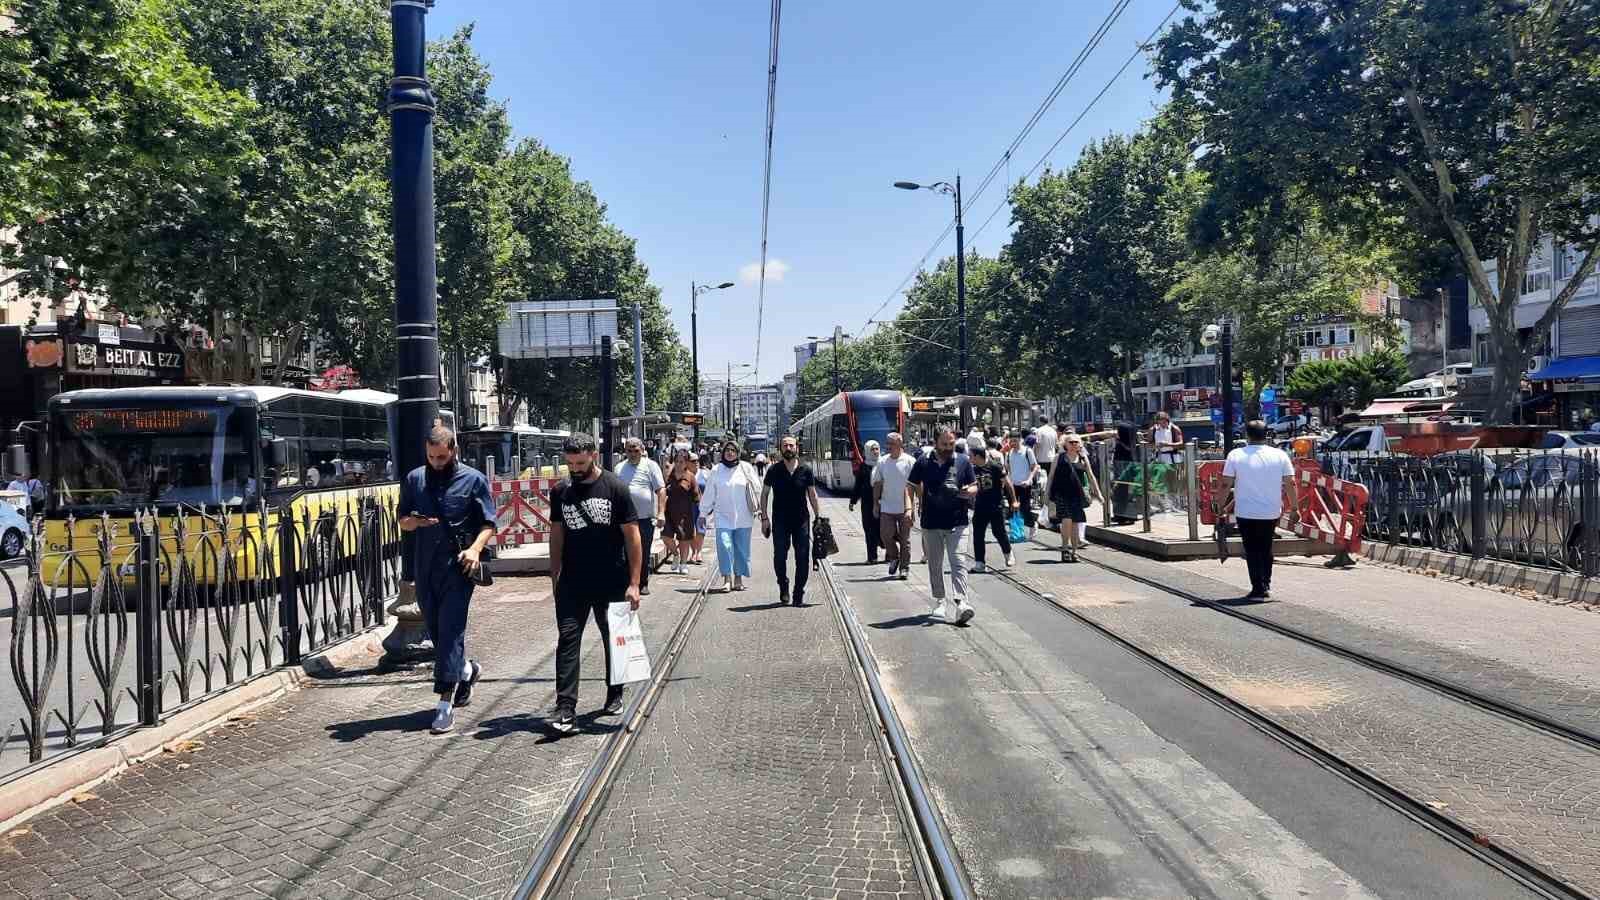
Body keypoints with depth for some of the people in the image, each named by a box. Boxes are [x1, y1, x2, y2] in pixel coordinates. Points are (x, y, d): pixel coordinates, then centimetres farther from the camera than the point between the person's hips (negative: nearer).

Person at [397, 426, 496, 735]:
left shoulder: (474, 479, 0)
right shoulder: (414, 479, 10)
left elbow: (488, 523, 0)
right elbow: (402, 520, 16)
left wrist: (475, 548, -19)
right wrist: (415, 521, -8)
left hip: (458, 567, -4)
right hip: (425, 568, 5)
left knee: (450, 631, -9)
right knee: (434, 629, 12)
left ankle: (445, 702, -6)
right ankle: (466, 669, 39)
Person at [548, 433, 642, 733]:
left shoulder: (615, 488, -7)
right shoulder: (560, 491, 4)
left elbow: (632, 537, -6)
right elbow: (557, 535, 13)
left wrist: (634, 583, -10)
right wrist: (555, 576, 9)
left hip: (612, 583, -2)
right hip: (572, 584, 2)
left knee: (614, 640, 12)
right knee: (567, 640, -7)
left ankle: (615, 695, 31)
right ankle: (566, 708, -9)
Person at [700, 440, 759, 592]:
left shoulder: (746, 468, 2)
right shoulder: (716, 471, 3)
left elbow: (756, 487, 6)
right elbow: (708, 495, 9)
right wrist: (704, 513, 12)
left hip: (743, 517, 1)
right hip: (723, 517, -1)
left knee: (741, 548, 6)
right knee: (724, 546, -13)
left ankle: (739, 577, 18)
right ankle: (727, 578, -7)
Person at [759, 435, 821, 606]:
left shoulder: (806, 470, 2)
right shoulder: (774, 471, 0)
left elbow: (812, 495, 8)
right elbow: (764, 494, 5)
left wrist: (818, 517, 3)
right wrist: (764, 518, -1)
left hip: (801, 520, 1)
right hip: (780, 521, 0)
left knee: (803, 558, 0)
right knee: (779, 557, 1)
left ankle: (799, 593, 9)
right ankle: (783, 587, 24)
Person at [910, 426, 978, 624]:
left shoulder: (963, 462, 4)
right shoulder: (923, 464, 3)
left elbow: (974, 488, 7)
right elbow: (912, 487, 12)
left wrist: (968, 492, -14)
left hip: (957, 522, -2)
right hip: (931, 523, 2)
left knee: (958, 561, -14)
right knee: (934, 564, 12)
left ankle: (961, 603, -21)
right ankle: (938, 600, 29)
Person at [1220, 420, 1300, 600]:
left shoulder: (1236, 455, -6)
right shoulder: (1280, 455, -1)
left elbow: (1225, 484, -7)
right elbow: (1290, 484, -2)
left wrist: (1221, 505, 2)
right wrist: (1295, 508, 5)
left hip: (1246, 513, -3)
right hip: (1271, 513, 3)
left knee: (1253, 551, 4)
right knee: (1266, 549, 19)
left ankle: (1259, 589, 0)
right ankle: (1266, 585, 24)